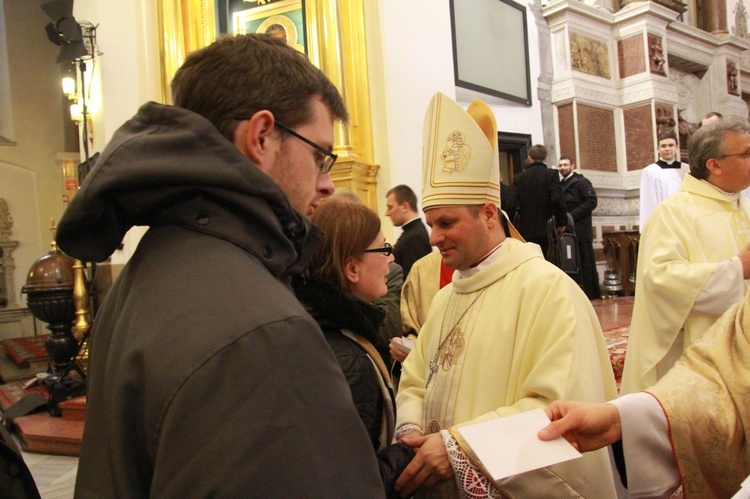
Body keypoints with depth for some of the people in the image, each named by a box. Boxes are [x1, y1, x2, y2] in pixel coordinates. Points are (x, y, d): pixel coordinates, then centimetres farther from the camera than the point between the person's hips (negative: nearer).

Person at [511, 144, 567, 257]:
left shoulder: (519, 177, 5)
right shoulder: (551, 174, -3)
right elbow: (557, 199, -15)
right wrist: (562, 222, -5)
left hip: (526, 231, 2)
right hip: (546, 230, -2)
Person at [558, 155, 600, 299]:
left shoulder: (581, 182, -1)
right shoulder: (561, 185, 20)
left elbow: (591, 201, -12)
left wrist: (572, 215, -16)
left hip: (580, 229, -7)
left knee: (585, 262, -4)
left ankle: (590, 292, 0)